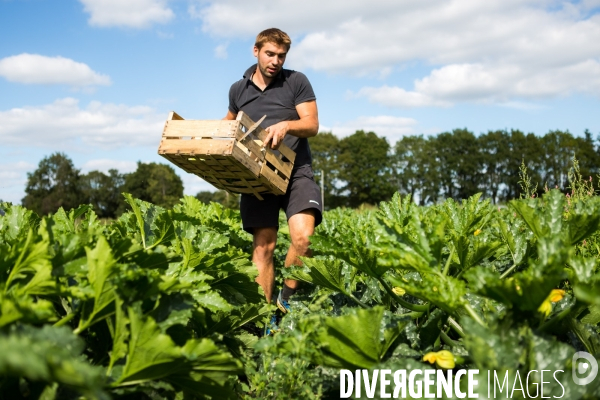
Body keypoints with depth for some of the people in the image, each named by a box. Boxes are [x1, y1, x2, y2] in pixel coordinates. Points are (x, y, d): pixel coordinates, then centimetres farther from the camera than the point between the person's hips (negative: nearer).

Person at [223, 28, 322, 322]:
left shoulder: (296, 81, 4)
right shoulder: (238, 89, 14)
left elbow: (312, 125, -3)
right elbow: (230, 121, 33)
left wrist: (286, 125, -22)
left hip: (296, 172, -2)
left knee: (304, 236, -23)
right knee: (263, 245, -3)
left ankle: (287, 297, -1)